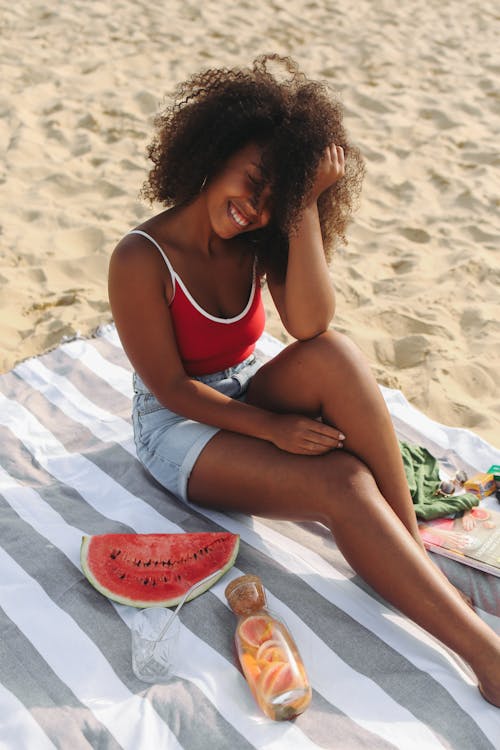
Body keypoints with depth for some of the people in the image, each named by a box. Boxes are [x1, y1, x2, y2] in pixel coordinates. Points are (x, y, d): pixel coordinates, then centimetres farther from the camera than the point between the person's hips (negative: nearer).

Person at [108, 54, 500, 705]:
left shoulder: (256, 241, -4)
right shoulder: (142, 261, -20)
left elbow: (311, 325, -22)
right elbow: (171, 389, -16)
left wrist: (307, 204, -26)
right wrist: (273, 428, -19)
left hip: (245, 398, 5)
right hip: (179, 427, -5)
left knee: (333, 354, -30)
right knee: (342, 483, -29)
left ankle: (414, 543, -22)